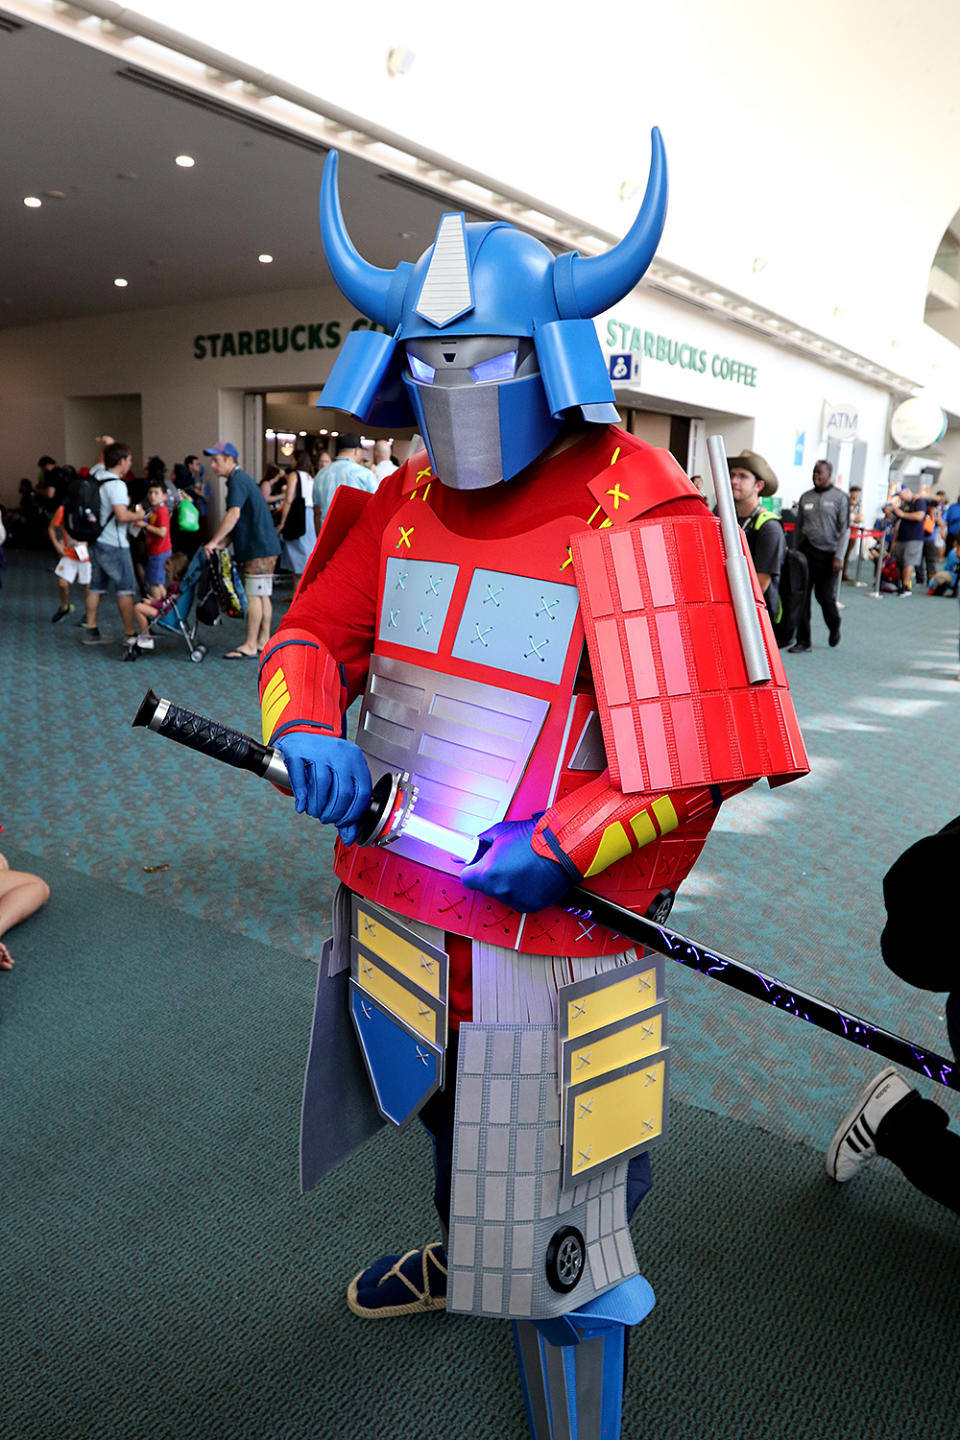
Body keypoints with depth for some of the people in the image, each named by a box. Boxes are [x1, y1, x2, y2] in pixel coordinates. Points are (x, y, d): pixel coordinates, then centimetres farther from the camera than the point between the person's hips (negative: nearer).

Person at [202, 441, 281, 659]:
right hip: (264, 546, 10)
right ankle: (263, 641, 18)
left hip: (258, 548, -10)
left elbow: (234, 514, -26)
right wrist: (223, 542, 16)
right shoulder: (241, 479, 20)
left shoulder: (237, 481, -12)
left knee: (253, 595, -9)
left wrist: (214, 541, -25)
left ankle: (250, 647, -7)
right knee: (262, 595, 12)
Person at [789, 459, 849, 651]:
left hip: (827, 553, -3)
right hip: (806, 551, 3)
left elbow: (845, 529, -5)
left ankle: (834, 628, 32)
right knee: (802, 596, -4)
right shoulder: (805, 497, 10)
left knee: (824, 596, 0)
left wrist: (839, 557, -12)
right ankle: (803, 642, 2)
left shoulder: (840, 498, -1)